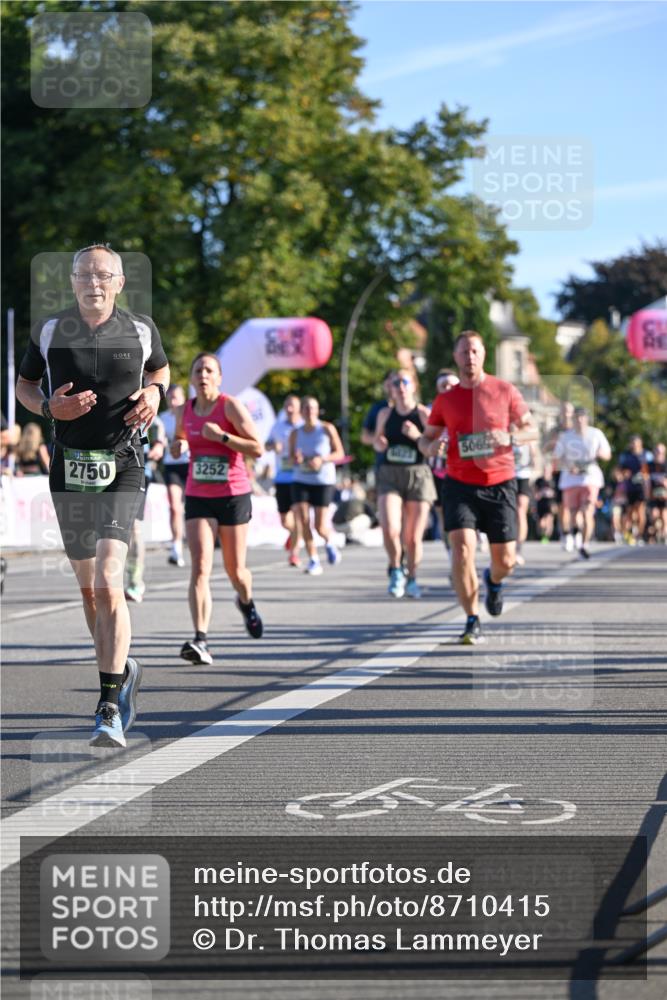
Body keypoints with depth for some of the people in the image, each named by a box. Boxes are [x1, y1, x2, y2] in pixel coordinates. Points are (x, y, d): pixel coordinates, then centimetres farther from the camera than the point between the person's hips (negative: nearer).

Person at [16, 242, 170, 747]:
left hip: (121, 469, -3)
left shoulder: (141, 330, 0)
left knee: (108, 585, -18)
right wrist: (49, 407, -8)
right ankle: (123, 671, 37)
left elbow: (160, 368, 21)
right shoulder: (49, 331, 0)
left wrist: (154, 393, -1)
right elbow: (24, 385, 14)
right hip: (70, 467, 3)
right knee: (89, 588, 12)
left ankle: (110, 708, -16)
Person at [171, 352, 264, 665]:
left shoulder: (231, 406, -8)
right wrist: (177, 445, 2)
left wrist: (221, 436, -22)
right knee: (200, 568, -15)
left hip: (233, 495, -2)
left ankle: (246, 602, 46)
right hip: (198, 498, 2)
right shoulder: (184, 411, 5)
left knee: (235, 570, 9)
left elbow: (257, 448, -13)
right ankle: (200, 641, -24)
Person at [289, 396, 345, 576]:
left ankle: (329, 542, 30)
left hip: (323, 481, -2)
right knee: (303, 521, -12)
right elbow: (291, 457, 13)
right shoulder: (295, 433, 5)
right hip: (300, 481, 2)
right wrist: (295, 459, -11)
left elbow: (340, 453, 0)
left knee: (320, 527, -6)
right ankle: (313, 561, -2)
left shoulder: (327, 429, -2)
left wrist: (322, 459, -17)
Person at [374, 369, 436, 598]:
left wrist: (418, 436, -21)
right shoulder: (385, 414, 8)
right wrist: (380, 444, -1)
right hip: (389, 476, 1)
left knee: (413, 537, 2)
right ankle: (396, 570, 8)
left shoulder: (423, 414, -1)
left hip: (418, 476, -1)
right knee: (390, 529, -18)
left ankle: (412, 578, 25)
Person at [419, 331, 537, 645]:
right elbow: (426, 438, 14)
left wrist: (510, 437, -17)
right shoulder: (445, 400, 5)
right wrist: (430, 446, -11)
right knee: (462, 550, -17)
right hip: (460, 485, 0)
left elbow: (531, 429, 4)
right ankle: (472, 622, -6)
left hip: (499, 484, 0)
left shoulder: (505, 391, 1)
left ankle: (493, 581, 42)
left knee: (505, 560, 3)